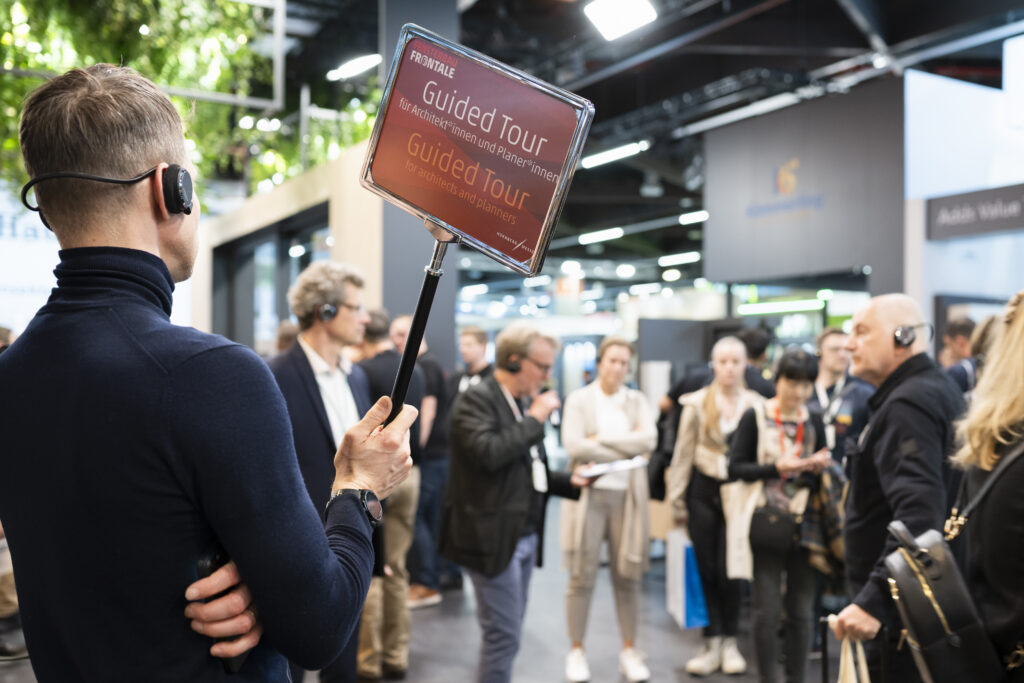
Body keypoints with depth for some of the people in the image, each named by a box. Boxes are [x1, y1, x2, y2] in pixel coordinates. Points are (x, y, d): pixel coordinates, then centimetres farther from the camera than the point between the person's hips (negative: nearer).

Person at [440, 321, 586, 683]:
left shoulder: (525, 402, 13)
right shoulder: (476, 400, -12)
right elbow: (488, 453, -29)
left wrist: (569, 481, 6)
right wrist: (535, 419, -19)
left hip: (526, 534, 8)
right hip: (494, 536, -8)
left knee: (509, 629, 15)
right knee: (503, 633, -3)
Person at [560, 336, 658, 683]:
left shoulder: (637, 401, 8)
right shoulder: (579, 399, 0)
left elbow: (649, 439, -8)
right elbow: (574, 446, -14)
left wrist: (601, 439, -12)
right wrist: (627, 449, -9)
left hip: (627, 495, 2)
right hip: (589, 494, -2)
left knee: (627, 577, 8)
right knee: (582, 577, 2)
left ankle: (629, 649, 21)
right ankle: (576, 650, 15)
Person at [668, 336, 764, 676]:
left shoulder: (756, 405, -2)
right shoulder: (697, 403, 0)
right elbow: (683, 454, 3)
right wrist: (678, 502, 2)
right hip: (703, 490, 1)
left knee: (729, 570, 1)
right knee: (707, 568, 6)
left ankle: (729, 642, 18)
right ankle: (713, 642, 18)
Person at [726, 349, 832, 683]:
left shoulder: (814, 421, 8)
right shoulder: (755, 416, -3)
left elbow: (820, 482, 11)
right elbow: (735, 468, -7)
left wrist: (818, 468, -11)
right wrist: (777, 468, -18)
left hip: (803, 527, 3)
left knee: (800, 611, 7)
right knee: (767, 611, 0)